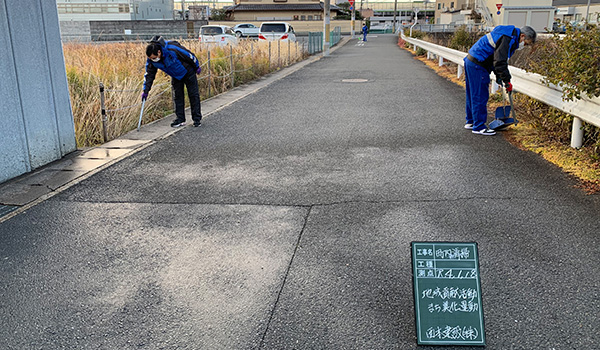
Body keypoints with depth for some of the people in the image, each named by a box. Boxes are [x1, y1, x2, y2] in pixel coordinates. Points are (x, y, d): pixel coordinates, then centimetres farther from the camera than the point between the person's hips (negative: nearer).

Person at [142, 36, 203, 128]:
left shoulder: (172, 49, -38)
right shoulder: (151, 60, -21)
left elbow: (189, 55, -23)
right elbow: (149, 75, -9)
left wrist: (197, 67, -9)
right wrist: (145, 91, -12)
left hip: (188, 72, -5)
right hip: (175, 77, 5)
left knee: (193, 95, 0)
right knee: (177, 96, 5)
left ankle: (197, 118, 8)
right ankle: (180, 119, 13)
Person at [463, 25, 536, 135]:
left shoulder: (509, 36, 16)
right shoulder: (507, 39, -18)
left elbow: (497, 58, 22)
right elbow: (500, 62, -23)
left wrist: (498, 76, 17)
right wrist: (507, 81, -18)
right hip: (477, 65, -11)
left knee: (473, 95, 17)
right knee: (480, 96, -7)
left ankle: (471, 121, 26)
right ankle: (479, 126, -2)